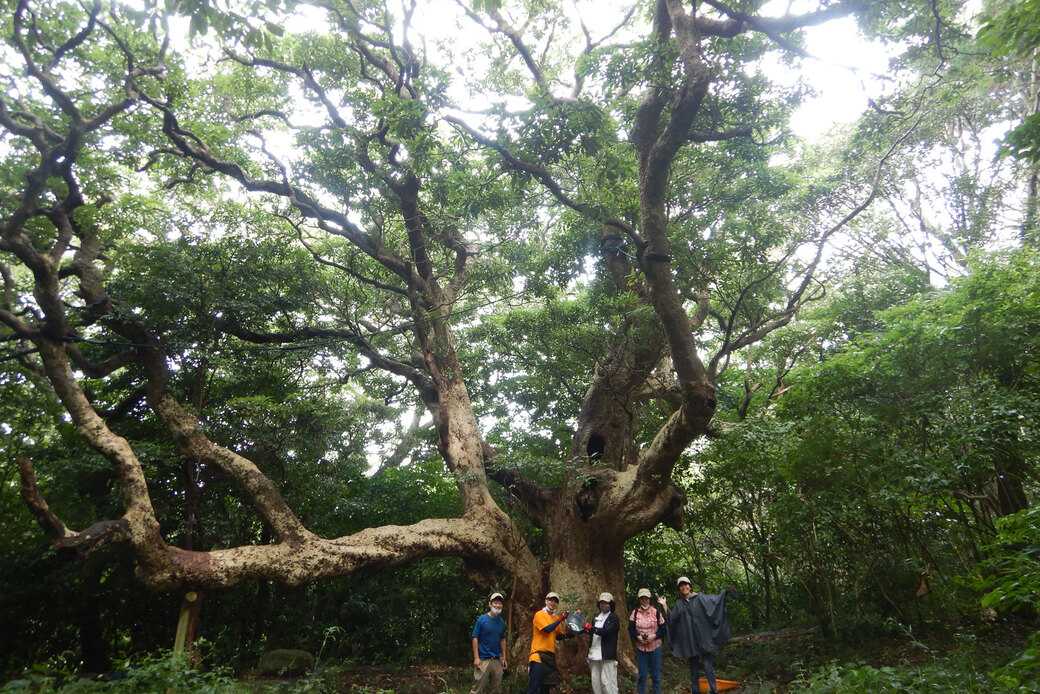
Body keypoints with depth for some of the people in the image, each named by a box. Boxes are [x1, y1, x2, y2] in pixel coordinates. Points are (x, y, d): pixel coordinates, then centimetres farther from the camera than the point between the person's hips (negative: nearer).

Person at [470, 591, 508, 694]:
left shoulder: (501, 621, 8)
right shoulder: (482, 619, -8)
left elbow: (502, 639, 15)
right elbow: (475, 638, -8)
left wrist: (504, 658, 11)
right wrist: (476, 658, -14)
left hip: (497, 660, 6)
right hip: (483, 660, -5)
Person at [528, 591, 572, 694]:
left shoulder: (556, 617, 12)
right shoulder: (539, 614, -7)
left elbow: (559, 635, 16)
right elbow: (548, 629, -20)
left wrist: (567, 634, -3)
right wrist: (560, 619, -18)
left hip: (550, 655, 7)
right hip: (539, 654, -7)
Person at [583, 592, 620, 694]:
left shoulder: (613, 618, -3)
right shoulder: (595, 617, 20)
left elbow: (605, 631, -18)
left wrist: (591, 628, -21)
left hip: (607, 656, -7)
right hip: (595, 655, 7)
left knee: (607, 682, -8)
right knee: (595, 682, 9)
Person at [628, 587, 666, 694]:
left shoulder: (656, 612, -3)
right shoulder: (635, 612, 2)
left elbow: (664, 629, 0)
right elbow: (631, 629, 3)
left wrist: (654, 636, -14)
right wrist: (638, 637, -14)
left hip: (655, 646, -1)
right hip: (640, 647, 1)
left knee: (655, 674, 6)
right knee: (642, 674, 6)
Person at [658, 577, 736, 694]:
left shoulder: (699, 597, 3)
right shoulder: (679, 604, 12)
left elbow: (714, 599, -10)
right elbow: (671, 619, 10)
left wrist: (725, 593, -25)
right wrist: (664, 605, 5)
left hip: (703, 638, -3)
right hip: (689, 640, 3)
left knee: (708, 666, -7)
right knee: (693, 668, 9)